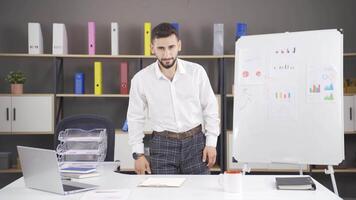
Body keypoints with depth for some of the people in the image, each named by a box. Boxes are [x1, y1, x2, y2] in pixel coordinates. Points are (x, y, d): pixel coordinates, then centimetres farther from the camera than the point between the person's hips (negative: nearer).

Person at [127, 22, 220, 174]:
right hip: (162, 145, 0)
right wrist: (138, 154, 1)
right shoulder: (141, 79, -5)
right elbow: (135, 118, 4)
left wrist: (211, 143, 1)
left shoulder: (197, 72, -4)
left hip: (195, 141, 1)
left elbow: (210, 109, 4)